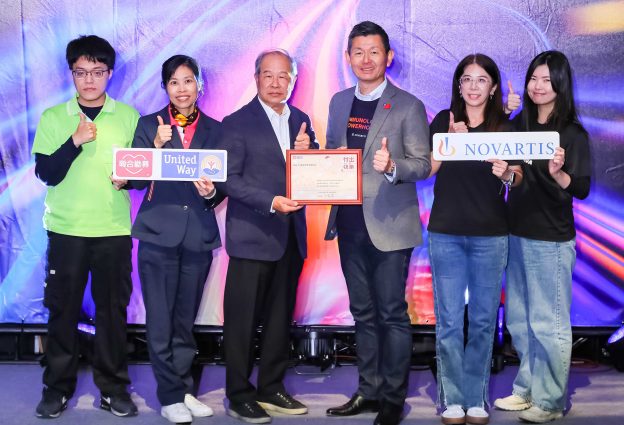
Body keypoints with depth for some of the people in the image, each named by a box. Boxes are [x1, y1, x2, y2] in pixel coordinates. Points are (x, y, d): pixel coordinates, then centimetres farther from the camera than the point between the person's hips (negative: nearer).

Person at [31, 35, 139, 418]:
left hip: (115, 230, 0)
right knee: (63, 308, 4)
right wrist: (76, 141, -17)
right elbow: (46, 173, -4)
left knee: (113, 308, 3)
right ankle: (58, 387, 17)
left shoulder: (129, 116, 6)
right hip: (66, 229, 0)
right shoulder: (53, 117, 4)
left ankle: (114, 387, 14)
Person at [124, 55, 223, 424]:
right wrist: (157, 146, -16)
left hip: (199, 235, 2)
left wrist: (211, 192, -12)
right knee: (161, 321, -1)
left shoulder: (215, 129, 9)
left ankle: (185, 390, 21)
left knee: (186, 320, 11)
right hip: (159, 233, -1)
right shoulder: (149, 125, 5)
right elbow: (136, 179, -3)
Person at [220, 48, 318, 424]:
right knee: (244, 319, 1)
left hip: (290, 235, 6)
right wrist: (271, 203, -21)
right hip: (252, 235, -5)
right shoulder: (237, 123, -4)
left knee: (281, 316, 12)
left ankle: (271, 389, 24)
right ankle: (239, 394, 14)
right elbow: (230, 180, -9)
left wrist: (306, 151, -8)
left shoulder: (301, 121, 13)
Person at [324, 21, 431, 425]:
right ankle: (369, 391, 25)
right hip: (350, 224, 6)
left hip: (389, 225, -5)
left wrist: (392, 166, -28)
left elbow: (423, 164, -8)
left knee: (392, 313, 1)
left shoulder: (408, 107, -5)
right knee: (363, 312, 14)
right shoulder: (339, 102, 12)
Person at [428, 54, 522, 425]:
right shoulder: (444, 121, 5)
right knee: (449, 320, 1)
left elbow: (519, 179, 3)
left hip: (490, 235, 0)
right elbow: (428, 169, 0)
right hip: (446, 233, 0)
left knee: (483, 320, 5)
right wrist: (449, 141, -15)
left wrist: (506, 174, -19)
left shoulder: (505, 127, 4)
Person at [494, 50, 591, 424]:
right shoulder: (519, 124, 7)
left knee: (548, 323, 2)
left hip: (551, 239, -6)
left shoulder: (572, 133, -8)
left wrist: (558, 172, -32)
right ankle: (527, 389, 28)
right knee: (518, 319, 14)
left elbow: (582, 189, -14)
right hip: (516, 234, 6)